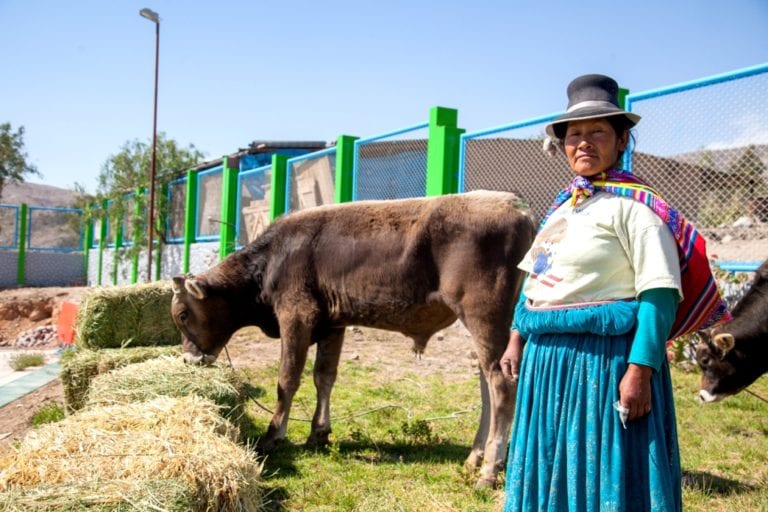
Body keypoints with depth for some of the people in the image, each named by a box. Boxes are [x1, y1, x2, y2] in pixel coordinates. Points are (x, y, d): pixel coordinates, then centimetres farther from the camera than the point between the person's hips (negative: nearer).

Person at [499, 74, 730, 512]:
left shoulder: (634, 206, -10)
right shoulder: (561, 206, 13)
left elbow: (660, 294, -17)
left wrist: (640, 371, -23)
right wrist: (517, 339, 14)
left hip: (606, 360, -7)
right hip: (547, 361, 8)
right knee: (550, 472, 17)